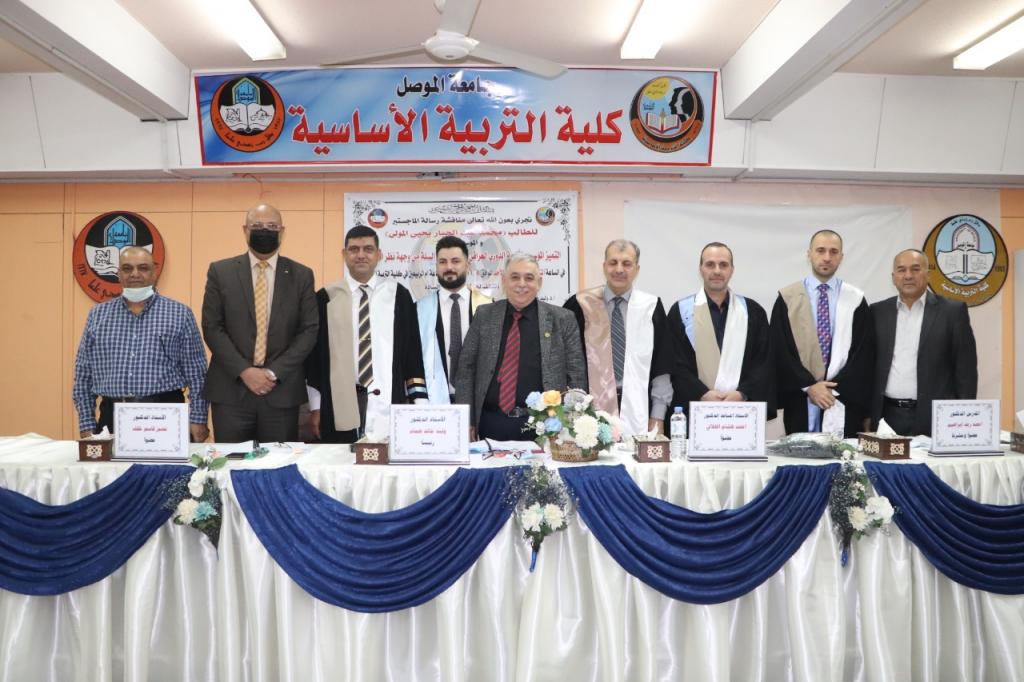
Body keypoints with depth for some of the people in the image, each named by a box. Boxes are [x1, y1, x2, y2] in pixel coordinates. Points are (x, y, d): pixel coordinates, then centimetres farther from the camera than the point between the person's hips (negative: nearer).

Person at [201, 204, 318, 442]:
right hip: (231, 389, 0)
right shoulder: (220, 271, 5)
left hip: (282, 391, 0)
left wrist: (275, 373, -9)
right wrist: (244, 371, -11)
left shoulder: (301, 275, 5)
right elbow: (212, 327, 0)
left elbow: (309, 330, 0)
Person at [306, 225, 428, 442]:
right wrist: (315, 407, 4)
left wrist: (419, 403, 0)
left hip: (388, 408, 0)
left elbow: (413, 350, 6)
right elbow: (314, 352, 6)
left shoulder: (398, 295, 6)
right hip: (339, 410, 0)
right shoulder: (326, 298, 4)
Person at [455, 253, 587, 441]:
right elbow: (466, 369, 7)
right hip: (492, 423, 2)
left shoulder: (562, 319, 1)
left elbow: (576, 376, 2)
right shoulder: (484, 316, 6)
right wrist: (467, 421, 1)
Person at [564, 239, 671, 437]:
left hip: (637, 411, 1)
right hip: (590, 411, -1)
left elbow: (662, 364, 6)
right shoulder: (580, 305, 0)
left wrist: (658, 417, 3)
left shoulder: (652, 307, 4)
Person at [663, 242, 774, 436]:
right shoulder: (680, 311, 4)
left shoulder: (753, 311, 9)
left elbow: (763, 362, 4)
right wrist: (703, 394, -14)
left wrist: (742, 394, -11)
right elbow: (676, 364, -2)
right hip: (694, 411, -1)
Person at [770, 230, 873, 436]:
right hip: (800, 401, 0)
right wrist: (809, 386, -10)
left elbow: (864, 352, 0)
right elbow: (779, 350, -3)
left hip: (845, 400, 1)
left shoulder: (856, 299, 5)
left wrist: (836, 387, -10)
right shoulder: (787, 298, 2)